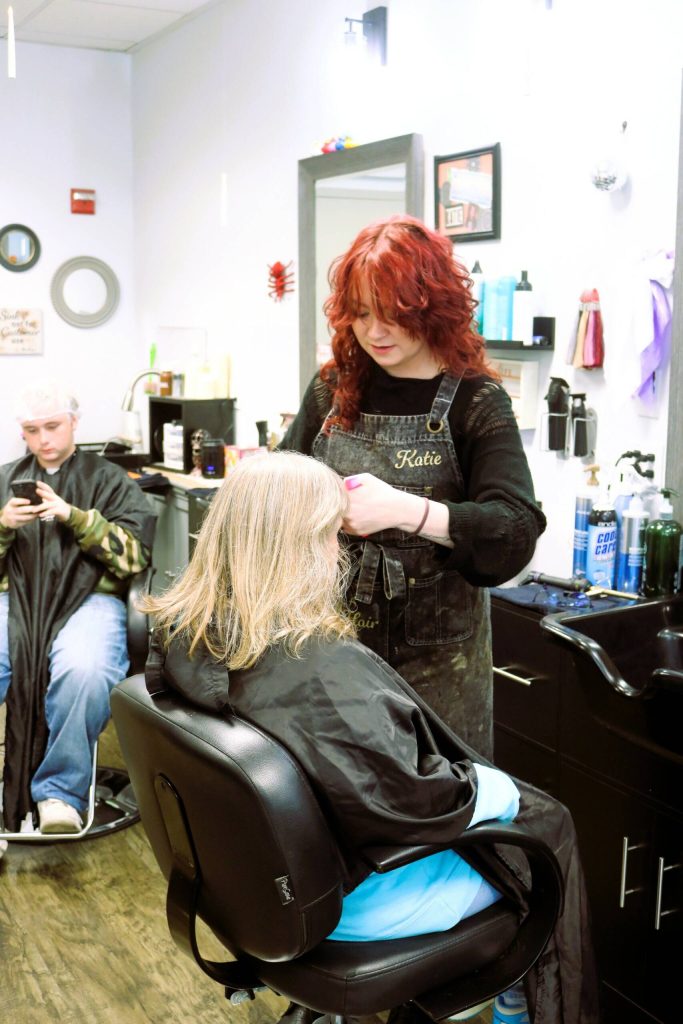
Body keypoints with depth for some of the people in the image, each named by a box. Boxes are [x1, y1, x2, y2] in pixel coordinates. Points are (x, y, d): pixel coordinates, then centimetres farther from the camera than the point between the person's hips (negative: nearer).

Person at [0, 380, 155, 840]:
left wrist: (74, 516, -11)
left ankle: (59, 790, -17)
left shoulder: (109, 478, 14)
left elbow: (134, 556, 1)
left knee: (84, 672, -36)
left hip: (88, 597, -2)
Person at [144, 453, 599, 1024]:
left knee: (483, 777, 25)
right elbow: (420, 805, -27)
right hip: (343, 900, -8)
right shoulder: (326, 671, -36)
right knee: (547, 823, 12)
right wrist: (498, 788, -10)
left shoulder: (181, 634, -12)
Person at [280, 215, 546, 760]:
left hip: (434, 654, -3)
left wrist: (403, 510, -31)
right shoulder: (333, 388, 4)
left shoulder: (476, 402, -8)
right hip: (333, 635, 3)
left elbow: (516, 533, -18)